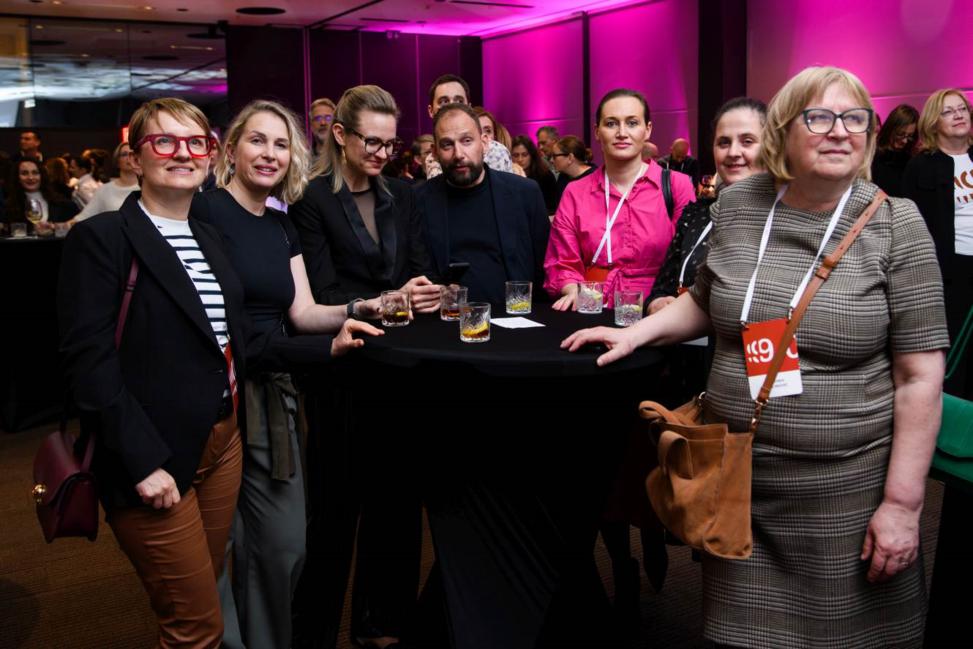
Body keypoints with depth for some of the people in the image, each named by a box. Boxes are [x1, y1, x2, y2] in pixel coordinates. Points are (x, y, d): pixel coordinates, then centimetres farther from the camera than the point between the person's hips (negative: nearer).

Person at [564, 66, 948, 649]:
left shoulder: (895, 223, -7)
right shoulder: (736, 205, 2)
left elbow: (919, 374, -8)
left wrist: (902, 502, -11)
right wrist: (636, 333, 4)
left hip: (843, 491, -3)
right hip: (735, 480, 3)